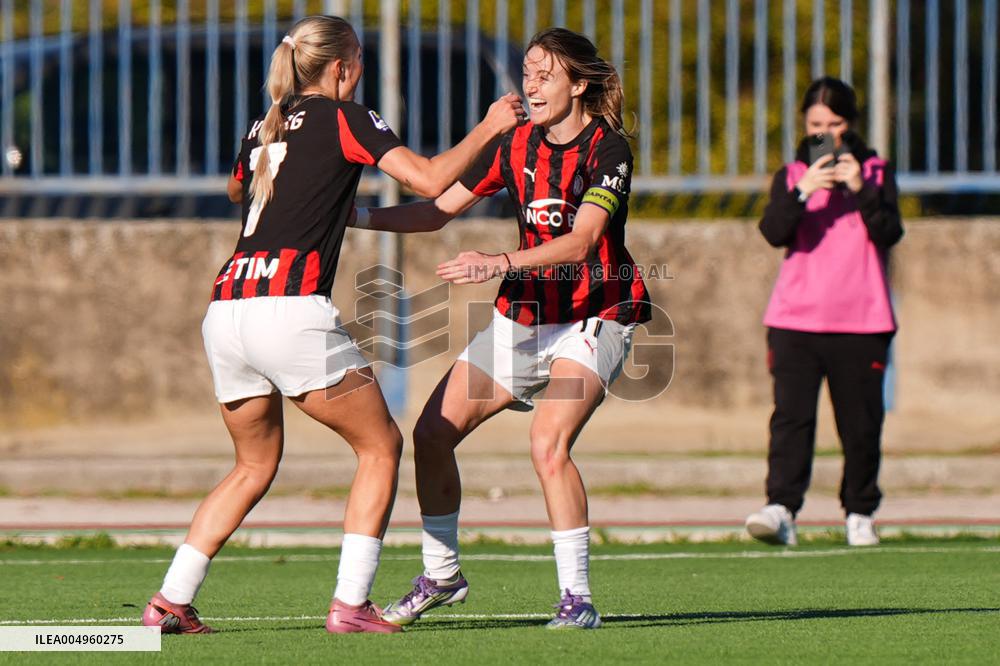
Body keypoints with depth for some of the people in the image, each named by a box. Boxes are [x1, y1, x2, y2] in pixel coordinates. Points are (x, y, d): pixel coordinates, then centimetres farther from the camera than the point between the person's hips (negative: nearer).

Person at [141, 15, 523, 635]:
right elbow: (431, 179, -5)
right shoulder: (343, 118, 3)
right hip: (292, 309, -7)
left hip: (226, 309, 7)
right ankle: (350, 602, -3)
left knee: (255, 466, 22)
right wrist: (490, 127, 8)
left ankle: (170, 602, 12)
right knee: (381, 445, 7)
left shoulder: (262, 129, 21)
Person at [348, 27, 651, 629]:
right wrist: (361, 216, -10)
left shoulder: (608, 149, -16)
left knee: (548, 444, -26)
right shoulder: (516, 145, 2)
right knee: (433, 433, 1)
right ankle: (442, 575, 19)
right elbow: (440, 209, 5)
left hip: (593, 319, -7)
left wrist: (501, 263, -40)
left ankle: (577, 598, -17)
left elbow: (581, 241, -28)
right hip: (524, 315, 7)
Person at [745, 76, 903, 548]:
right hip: (795, 319, 0)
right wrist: (803, 193, -22)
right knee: (791, 415, -13)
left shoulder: (875, 172, 10)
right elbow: (774, 232, -6)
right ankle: (781, 509, -21)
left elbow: (889, 234, -4)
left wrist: (861, 189, -17)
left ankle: (860, 514, 16)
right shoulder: (792, 175, 10)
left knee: (861, 424, 3)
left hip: (861, 322, 0)